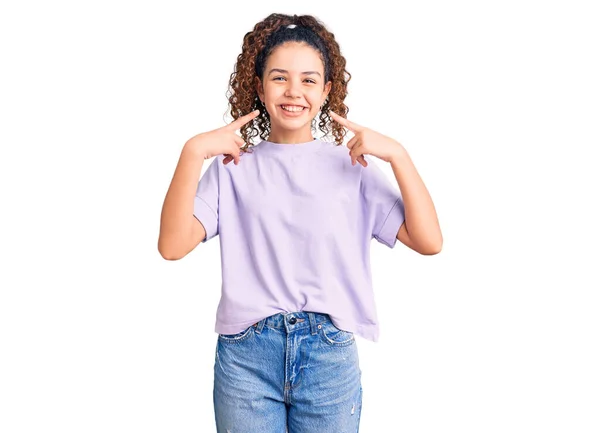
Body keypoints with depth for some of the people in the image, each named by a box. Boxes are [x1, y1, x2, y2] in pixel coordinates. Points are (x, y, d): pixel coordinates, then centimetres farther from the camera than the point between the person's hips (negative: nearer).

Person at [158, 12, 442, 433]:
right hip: (246, 355, 0)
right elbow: (172, 245, -10)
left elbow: (429, 241, -4)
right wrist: (193, 152, -16)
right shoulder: (232, 167, 2)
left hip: (331, 356, 1)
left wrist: (397, 154, -12)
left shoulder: (352, 165, 3)